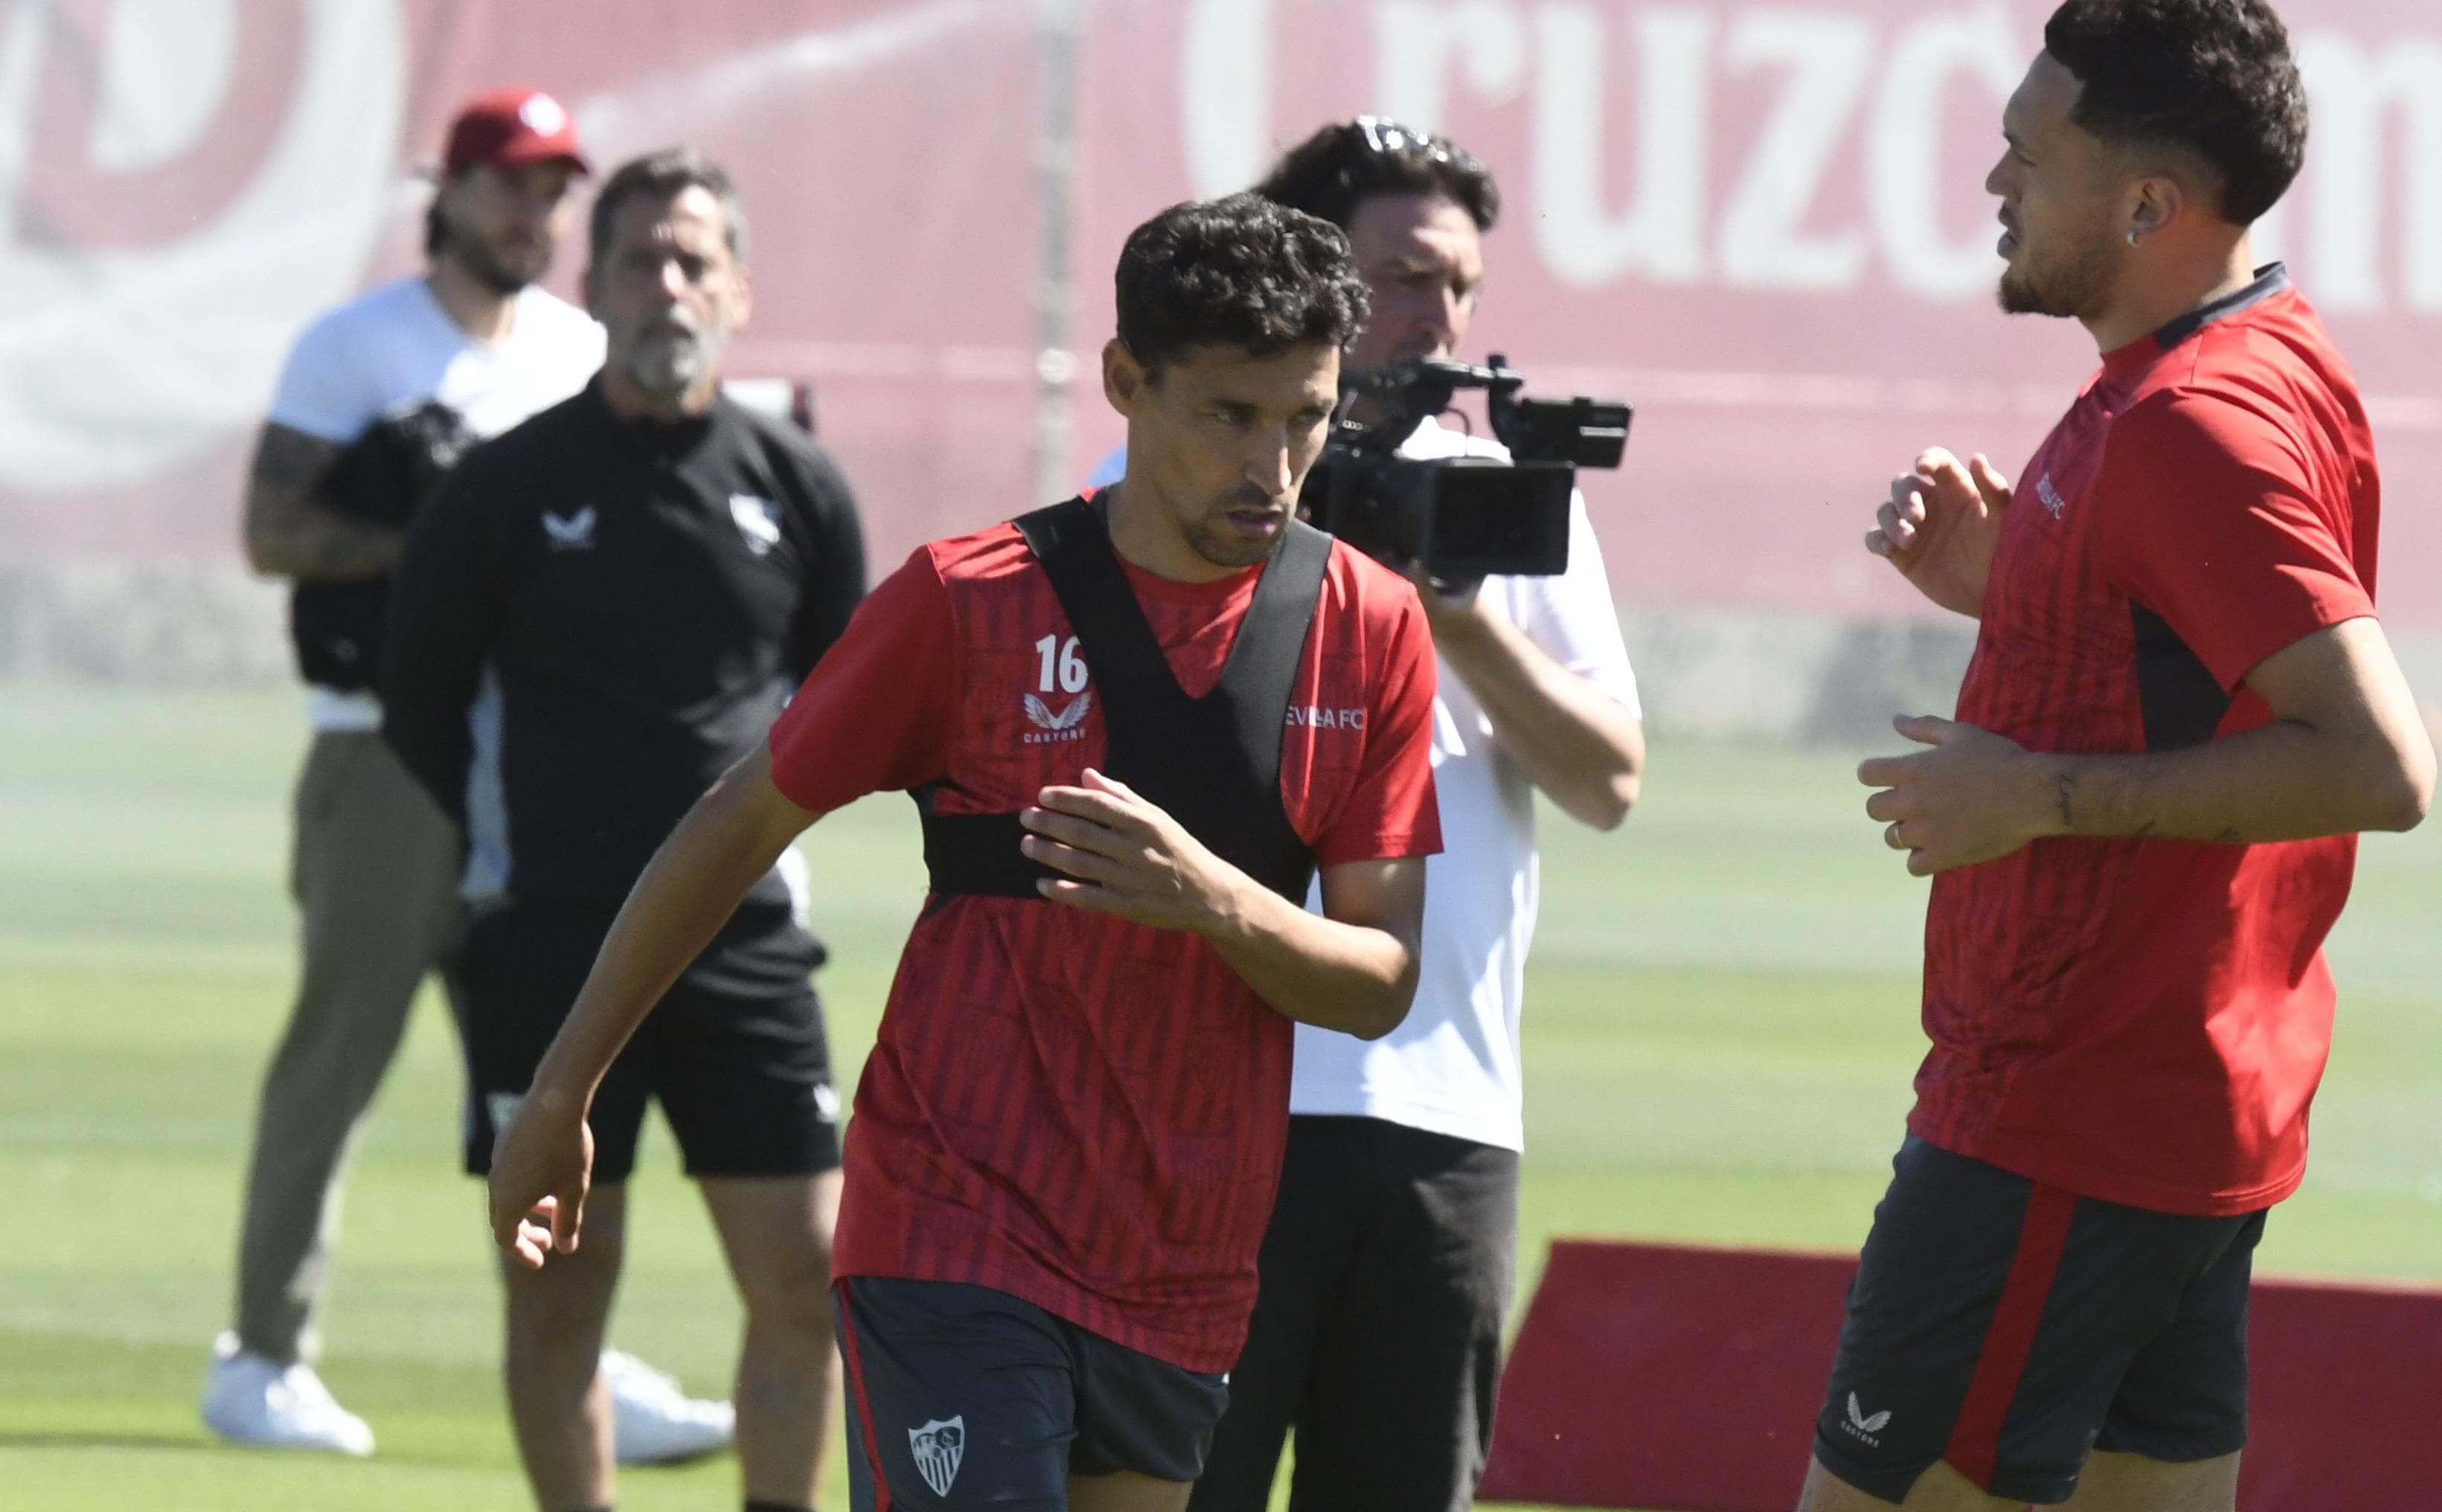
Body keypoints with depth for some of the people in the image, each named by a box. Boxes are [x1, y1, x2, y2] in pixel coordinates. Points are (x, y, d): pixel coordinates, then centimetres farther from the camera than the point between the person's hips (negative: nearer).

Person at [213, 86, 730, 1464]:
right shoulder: (354, 349, -1)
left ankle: (575, 1362, 4)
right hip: (388, 752, -5)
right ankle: (266, 1356, 5)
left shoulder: (584, 360, 13)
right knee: (341, 1050, -2)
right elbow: (273, 533, -7)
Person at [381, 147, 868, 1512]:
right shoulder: (509, 487, -1)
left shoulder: (798, 487, 5)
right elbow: (422, 700, 7)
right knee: (560, 1290, 0)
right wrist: (517, 840, 6)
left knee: (807, 1274, -3)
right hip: (549, 945, -2)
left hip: (743, 939, 2)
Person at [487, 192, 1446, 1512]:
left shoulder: (1372, 632, 3)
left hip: (1183, 1279, 4)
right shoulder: (971, 601, -5)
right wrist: (561, 1094, 10)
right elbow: (736, 830, 6)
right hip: (954, 1239, -4)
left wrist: (1214, 899, -19)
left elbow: (1379, 982, 2)